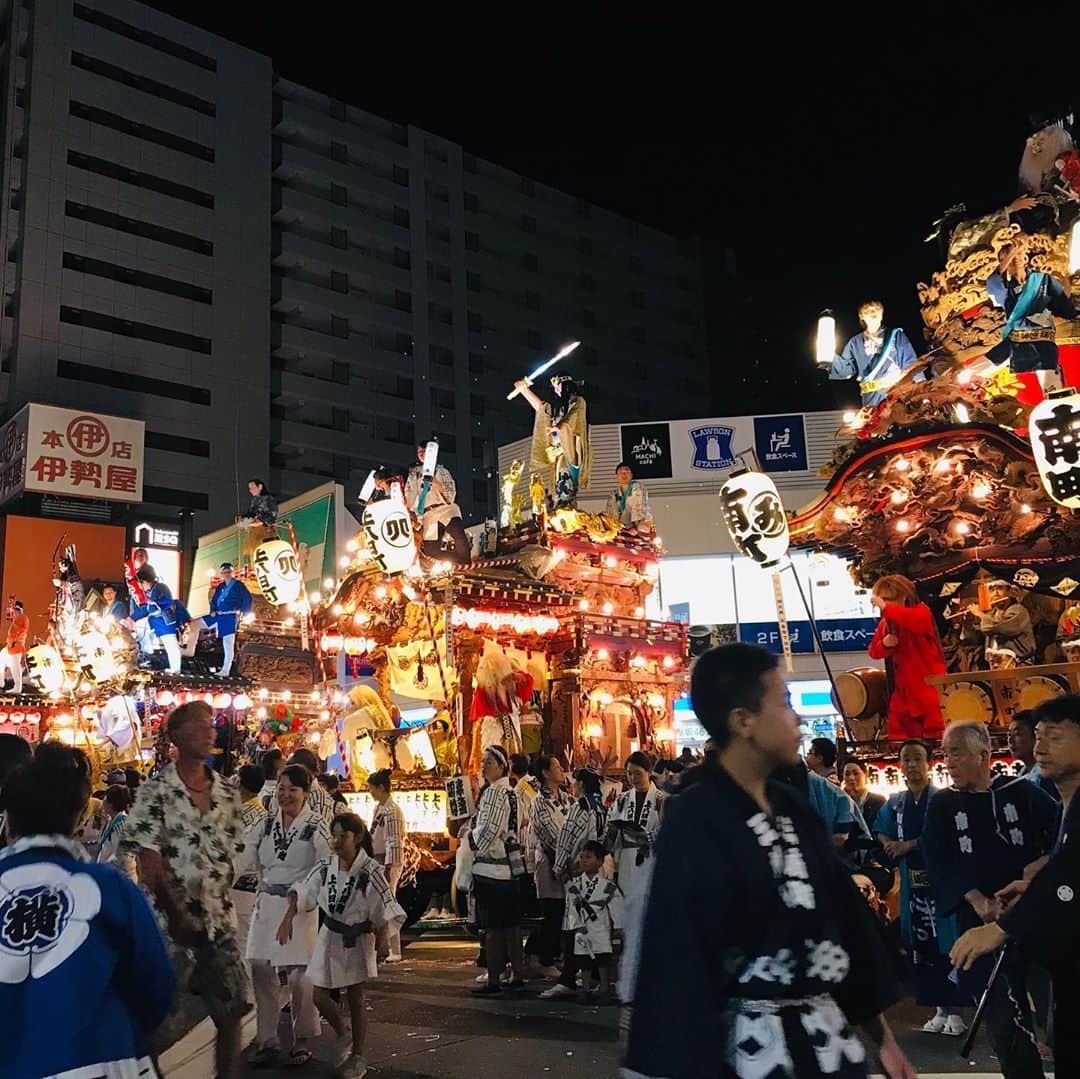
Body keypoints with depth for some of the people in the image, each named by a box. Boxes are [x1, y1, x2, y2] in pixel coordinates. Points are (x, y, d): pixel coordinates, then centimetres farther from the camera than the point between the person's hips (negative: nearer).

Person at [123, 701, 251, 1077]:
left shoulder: (226, 793, 7)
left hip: (219, 920, 5)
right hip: (172, 921, -5)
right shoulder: (156, 792, -9)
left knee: (232, 1011, 8)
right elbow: (150, 866, -12)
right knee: (160, 1023, 0)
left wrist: (219, 902, 4)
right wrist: (181, 916, -13)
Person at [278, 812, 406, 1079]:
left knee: (355, 999, 7)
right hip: (330, 938, 4)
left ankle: (357, 1057, 24)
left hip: (358, 940, -4)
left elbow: (386, 909, -18)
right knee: (320, 997, 6)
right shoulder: (325, 867, -7)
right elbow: (303, 892, -1)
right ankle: (345, 1039, 32)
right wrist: (288, 918, -12)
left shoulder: (370, 871, -21)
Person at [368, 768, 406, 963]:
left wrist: (388, 868, -22)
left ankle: (394, 952, 1)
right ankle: (383, 948, 22)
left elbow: (394, 842, -20)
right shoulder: (379, 808, 13)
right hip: (377, 860, 9)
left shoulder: (392, 810, -16)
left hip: (389, 862, -9)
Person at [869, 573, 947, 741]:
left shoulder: (921, 611, -10)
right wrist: (884, 644, -13)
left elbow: (916, 620, -36)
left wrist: (885, 607, -37)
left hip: (929, 683, -6)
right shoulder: (885, 623, 7)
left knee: (934, 730, -2)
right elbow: (874, 652, 9)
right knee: (898, 731, 9)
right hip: (903, 687, 6)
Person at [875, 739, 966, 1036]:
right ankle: (939, 1009, 17)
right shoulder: (894, 804, 13)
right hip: (912, 882, 5)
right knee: (920, 947, 7)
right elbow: (881, 833, 16)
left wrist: (909, 845, -14)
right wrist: (892, 846, -5)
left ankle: (953, 1011, 4)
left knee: (945, 945, -5)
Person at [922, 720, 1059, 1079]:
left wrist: (1037, 868, -22)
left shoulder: (1021, 792, 3)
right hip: (980, 922, 1)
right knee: (1002, 1014, -1)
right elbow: (939, 863, -5)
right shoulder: (942, 805, 6)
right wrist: (979, 901, -19)